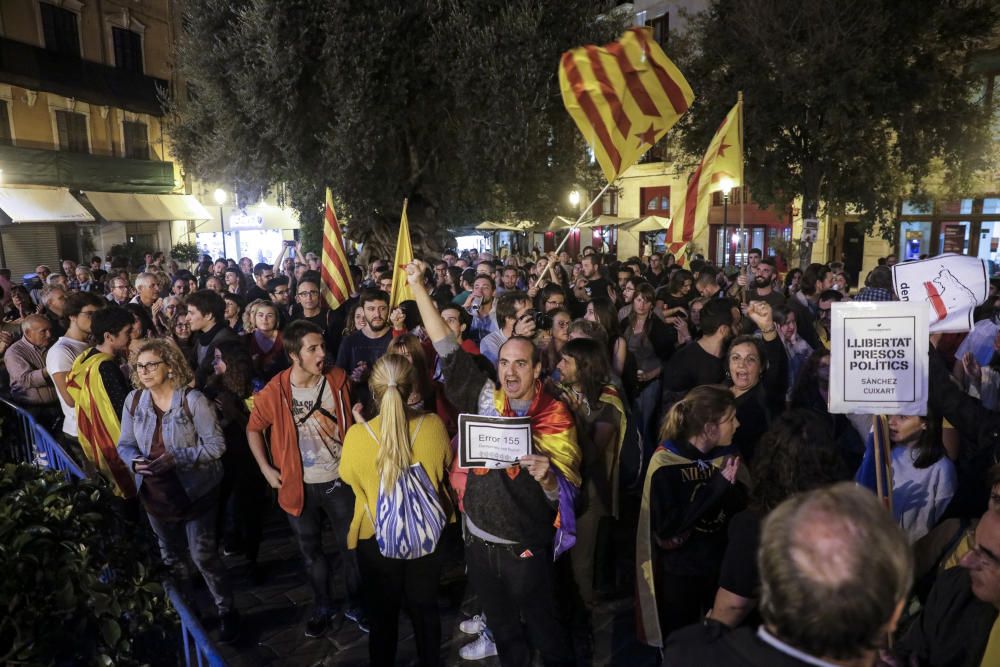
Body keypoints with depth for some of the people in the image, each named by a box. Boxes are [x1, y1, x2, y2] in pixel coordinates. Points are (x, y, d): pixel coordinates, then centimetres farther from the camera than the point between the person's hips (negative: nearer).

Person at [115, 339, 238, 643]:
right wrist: (136, 461, -19)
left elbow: (216, 445, -19)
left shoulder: (192, 400, -20)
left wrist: (176, 458, -28)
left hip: (195, 492, -5)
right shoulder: (134, 400, -6)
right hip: (155, 493, 5)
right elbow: (125, 444, 2)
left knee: (203, 555, 0)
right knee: (170, 557, 24)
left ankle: (226, 610, 23)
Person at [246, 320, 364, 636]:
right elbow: (254, 429, 1)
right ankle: (322, 607, 41)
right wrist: (266, 469, -3)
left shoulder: (338, 379, -11)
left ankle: (356, 605, 36)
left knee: (351, 547, 13)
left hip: (340, 480, 0)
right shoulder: (274, 392, -15)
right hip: (300, 486, 0)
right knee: (311, 551, 18)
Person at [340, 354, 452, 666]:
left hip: (376, 538, -1)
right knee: (425, 609, 25)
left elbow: (347, 476, -3)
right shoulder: (434, 425, -19)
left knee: (383, 615, 22)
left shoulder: (358, 434, -24)